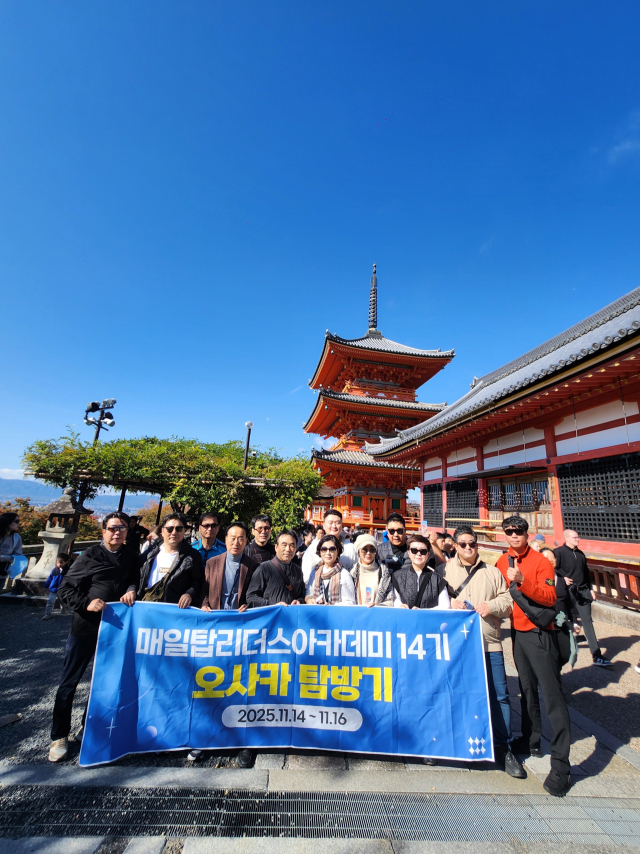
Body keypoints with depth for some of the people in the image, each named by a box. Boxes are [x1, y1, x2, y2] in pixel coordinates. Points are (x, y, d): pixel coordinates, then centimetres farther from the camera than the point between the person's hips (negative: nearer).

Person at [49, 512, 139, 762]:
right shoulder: (90, 556, -9)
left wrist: (132, 590, -14)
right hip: (85, 627, -3)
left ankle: (88, 729, 37)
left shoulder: (131, 556, 1)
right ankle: (59, 736, 30)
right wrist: (86, 604, -21)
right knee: (69, 682, 10)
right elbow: (64, 589, -6)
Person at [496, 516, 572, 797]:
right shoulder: (503, 561, 3)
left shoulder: (540, 561, -13)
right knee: (527, 689, 17)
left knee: (552, 695, -2)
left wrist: (522, 580, -33)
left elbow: (550, 597, -23)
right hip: (517, 632, 5)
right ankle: (531, 741, 33)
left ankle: (560, 765, 9)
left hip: (540, 634, -5)